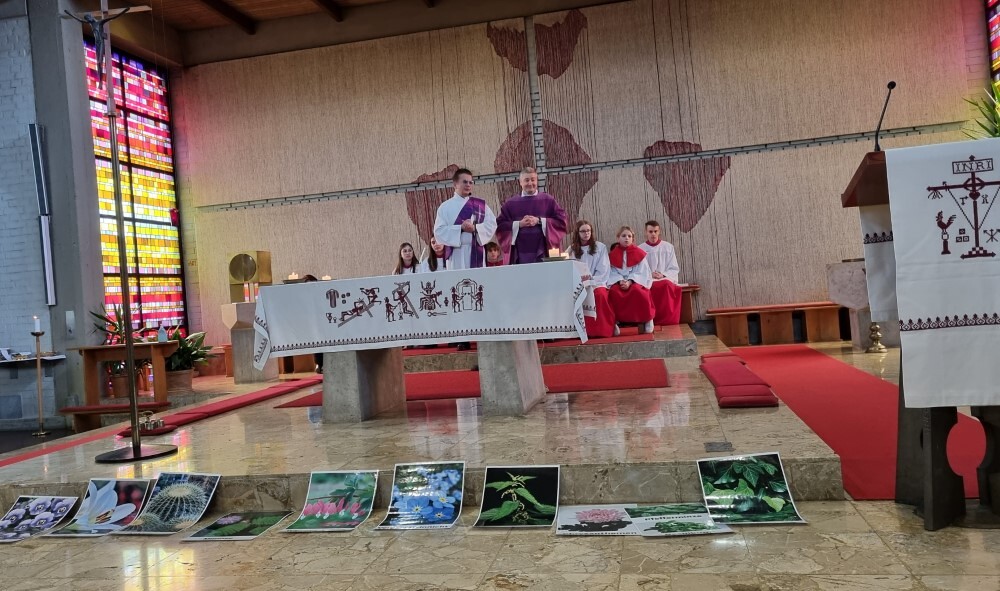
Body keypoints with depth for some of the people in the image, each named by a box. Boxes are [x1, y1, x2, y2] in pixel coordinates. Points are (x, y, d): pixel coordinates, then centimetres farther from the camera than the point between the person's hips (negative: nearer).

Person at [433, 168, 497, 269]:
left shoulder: (481, 204, 11)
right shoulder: (445, 207, 6)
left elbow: (492, 224, 3)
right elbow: (439, 231, -2)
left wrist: (475, 228, -14)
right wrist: (461, 228, -14)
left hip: (476, 252, 2)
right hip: (456, 254, -1)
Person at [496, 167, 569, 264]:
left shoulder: (547, 200, 8)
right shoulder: (511, 203, 10)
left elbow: (561, 220, 0)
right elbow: (500, 225, 5)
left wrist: (539, 221, -9)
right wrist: (519, 224, -10)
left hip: (542, 253, -1)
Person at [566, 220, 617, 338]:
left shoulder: (600, 247, 7)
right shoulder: (571, 249, 13)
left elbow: (603, 271, 0)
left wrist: (590, 281, -13)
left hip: (597, 283, -1)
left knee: (600, 294, -35)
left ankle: (606, 327, -24)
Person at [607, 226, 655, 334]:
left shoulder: (639, 253, 6)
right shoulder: (612, 254, 10)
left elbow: (640, 272, -2)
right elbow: (612, 272, 3)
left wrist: (630, 281, -17)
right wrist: (620, 281, -17)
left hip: (635, 281, -1)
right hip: (619, 282, 1)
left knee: (636, 290, -36)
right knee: (613, 291, -32)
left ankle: (645, 320, -19)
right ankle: (616, 320, -21)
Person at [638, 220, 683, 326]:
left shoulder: (668, 247, 12)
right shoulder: (640, 249, 11)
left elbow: (674, 269, 8)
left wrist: (663, 275, -10)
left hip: (666, 279, 1)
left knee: (667, 285, -35)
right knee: (649, 288, -36)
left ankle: (667, 322, -32)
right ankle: (650, 322, -31)